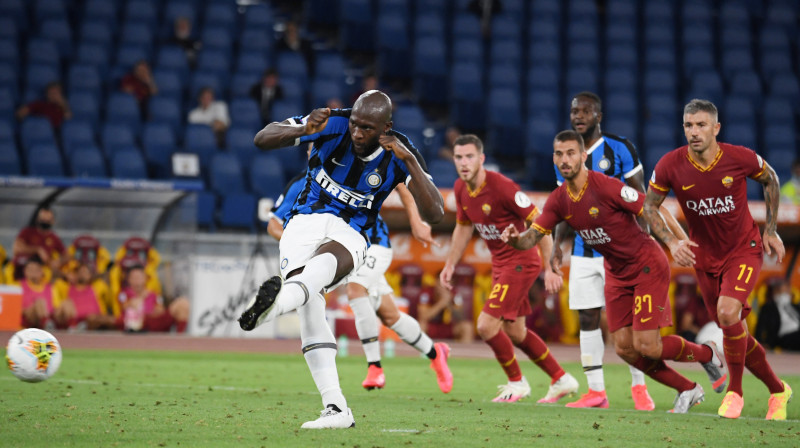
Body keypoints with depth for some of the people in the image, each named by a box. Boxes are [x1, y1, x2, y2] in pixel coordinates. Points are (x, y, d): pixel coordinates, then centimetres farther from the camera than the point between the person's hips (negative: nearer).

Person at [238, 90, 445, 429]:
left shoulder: (399, 155, -7)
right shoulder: (335, 124, -8)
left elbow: (434, 214, -16)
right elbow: (263, 139, -6)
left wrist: (410, 161, -26)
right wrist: (302, 131, -27)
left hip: (350, 234, -1)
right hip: (306, 221, 1)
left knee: (328, 260, -38)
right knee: (309, 306, -22)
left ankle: (274, 303, -72)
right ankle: (336, 409, -23)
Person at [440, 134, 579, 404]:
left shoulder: (501, 187, -23)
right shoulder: (460, 189, 0)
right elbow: (463, 227, 18)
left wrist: (550, 268, -20)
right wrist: (450, 265, 14)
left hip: (521, 262, -9)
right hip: (500, 264, 9)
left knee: (487, 326, -13)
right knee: (515, 332, 15)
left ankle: (517, 382, 8)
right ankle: (561, 380, 31)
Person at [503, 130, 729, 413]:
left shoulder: (606, 187, -23)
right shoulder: (559, 200, -3)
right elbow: (533, 236, -4)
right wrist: (515, 239, -26)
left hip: (647, 265, -7)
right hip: (616, 273, 7)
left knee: (646, 346, -12)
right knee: (625, 349, 1)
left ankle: (707, 354, 17)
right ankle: (687, 390, 18)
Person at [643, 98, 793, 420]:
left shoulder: (740, 158, -19)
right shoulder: (671, 165, -17)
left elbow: (770, 179, 3)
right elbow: (648, 206, -3)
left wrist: (771, 231, 3)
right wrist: (671, 242, -18)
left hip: (744, 249, -3)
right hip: (704, 257, 3)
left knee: (728, 312, -26)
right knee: (733, 330, 8)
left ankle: (735, 391, -5)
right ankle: (778, 391, 30)